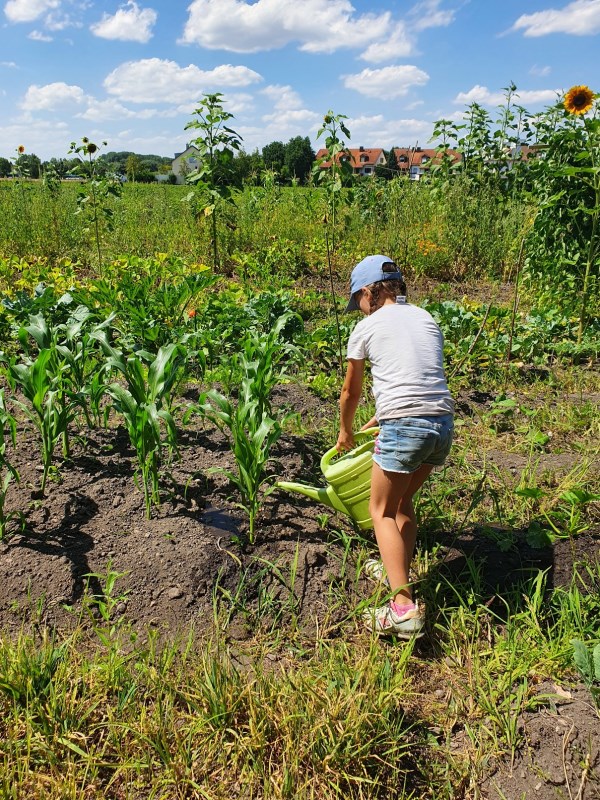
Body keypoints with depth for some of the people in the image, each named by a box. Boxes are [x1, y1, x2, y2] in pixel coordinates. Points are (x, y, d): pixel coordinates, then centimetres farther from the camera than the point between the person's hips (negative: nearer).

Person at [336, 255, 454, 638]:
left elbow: (351, 393, 15)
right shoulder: (427, 319, 18)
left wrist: (346, 432, 33)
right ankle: (399, 573, 36)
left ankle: (404, 608, 0)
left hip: (404, 426, -6)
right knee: (402, 502, 25)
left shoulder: (367, 327, 4)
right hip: (443, 423, 6)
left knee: (382, 510, 8)